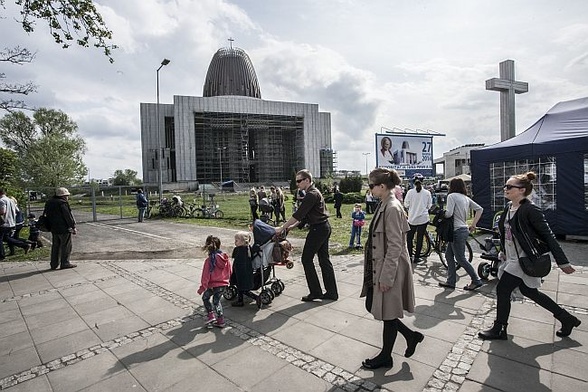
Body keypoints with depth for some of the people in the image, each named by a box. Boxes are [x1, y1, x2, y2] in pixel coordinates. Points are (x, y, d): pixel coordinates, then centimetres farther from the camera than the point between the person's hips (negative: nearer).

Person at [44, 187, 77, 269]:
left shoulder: (49, 202, 12)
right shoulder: (62, 203, -17)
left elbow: (46, 215, 19)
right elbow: (68, 216, -17)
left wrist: (51, 226, 24)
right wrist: (73, 227, -11)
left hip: (54, 229, 9)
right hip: (64, 229, -9)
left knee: (55, 246, 15)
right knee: (66, 246, 2)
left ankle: (54, 264, 20)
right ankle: (65, 263, 6)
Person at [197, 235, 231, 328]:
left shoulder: (209, 260, -20)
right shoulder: (225, 257, -4)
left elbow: (206, 276, -16)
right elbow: (229, 271, 8)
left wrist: (202, 288, -5)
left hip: (213, 285, -5)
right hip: (223, 284, 5)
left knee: (205, 298, 23)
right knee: (216, 301, 23)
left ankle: (211, 315, 13)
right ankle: (220, 320, 25)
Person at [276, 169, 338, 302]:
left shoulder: (311, 195, -17)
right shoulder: (314, 192, 16)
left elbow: (298, 215, -20)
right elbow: (303, 215, 19)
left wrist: (282, 228, -14)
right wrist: (290, 226, 15)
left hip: (318, 229, -10)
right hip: (324, 227, 10)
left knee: (306, 259, 1)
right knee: (324, 260, 13)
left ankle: (315, 292, 8)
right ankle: (332, 293, 19)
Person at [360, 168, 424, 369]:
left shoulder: (392, 208, -21)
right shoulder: (383, 205, 8)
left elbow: (395, 246, -22)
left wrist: (386, 277, -19)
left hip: (389, 269, -10)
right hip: (378, 267, 10)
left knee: (388, 314, 9)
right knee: (372, 306, 18)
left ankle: (385, 357, 31)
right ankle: (411, 335, 34)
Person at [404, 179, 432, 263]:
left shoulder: (410, 192, -3)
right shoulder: (427, 193, 0)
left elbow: (406, 204, 0)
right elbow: (429, 205, 7)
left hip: (412, 218, -1)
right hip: (423, 218, 1)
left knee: (409, 237, 12)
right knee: (420, 238, 7)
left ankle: (409, 256, 12)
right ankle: (416, 257, 11)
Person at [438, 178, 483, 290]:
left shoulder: (452, 196, -12)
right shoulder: (466, 198, 13)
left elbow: (449, 213, -23)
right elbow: (479, 209, 12)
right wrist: (473, 224, 12)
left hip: (457, 231, -9)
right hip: (464, 229, 9)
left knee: (461, 259, 4)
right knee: (448, 255, 14)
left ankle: (476, 281, 16)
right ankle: (450, 281, 19)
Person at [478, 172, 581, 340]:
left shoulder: (531, 210, -19)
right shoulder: (509, 207, 5)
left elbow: (549, 236, -17)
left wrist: (563, 263, -15)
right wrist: (504, 252, 19)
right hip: (512, 258, 9)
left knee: (502, 289, -4)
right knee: (528, 291, 20)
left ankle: (498, 330, 12)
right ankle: (567, 318, 38)